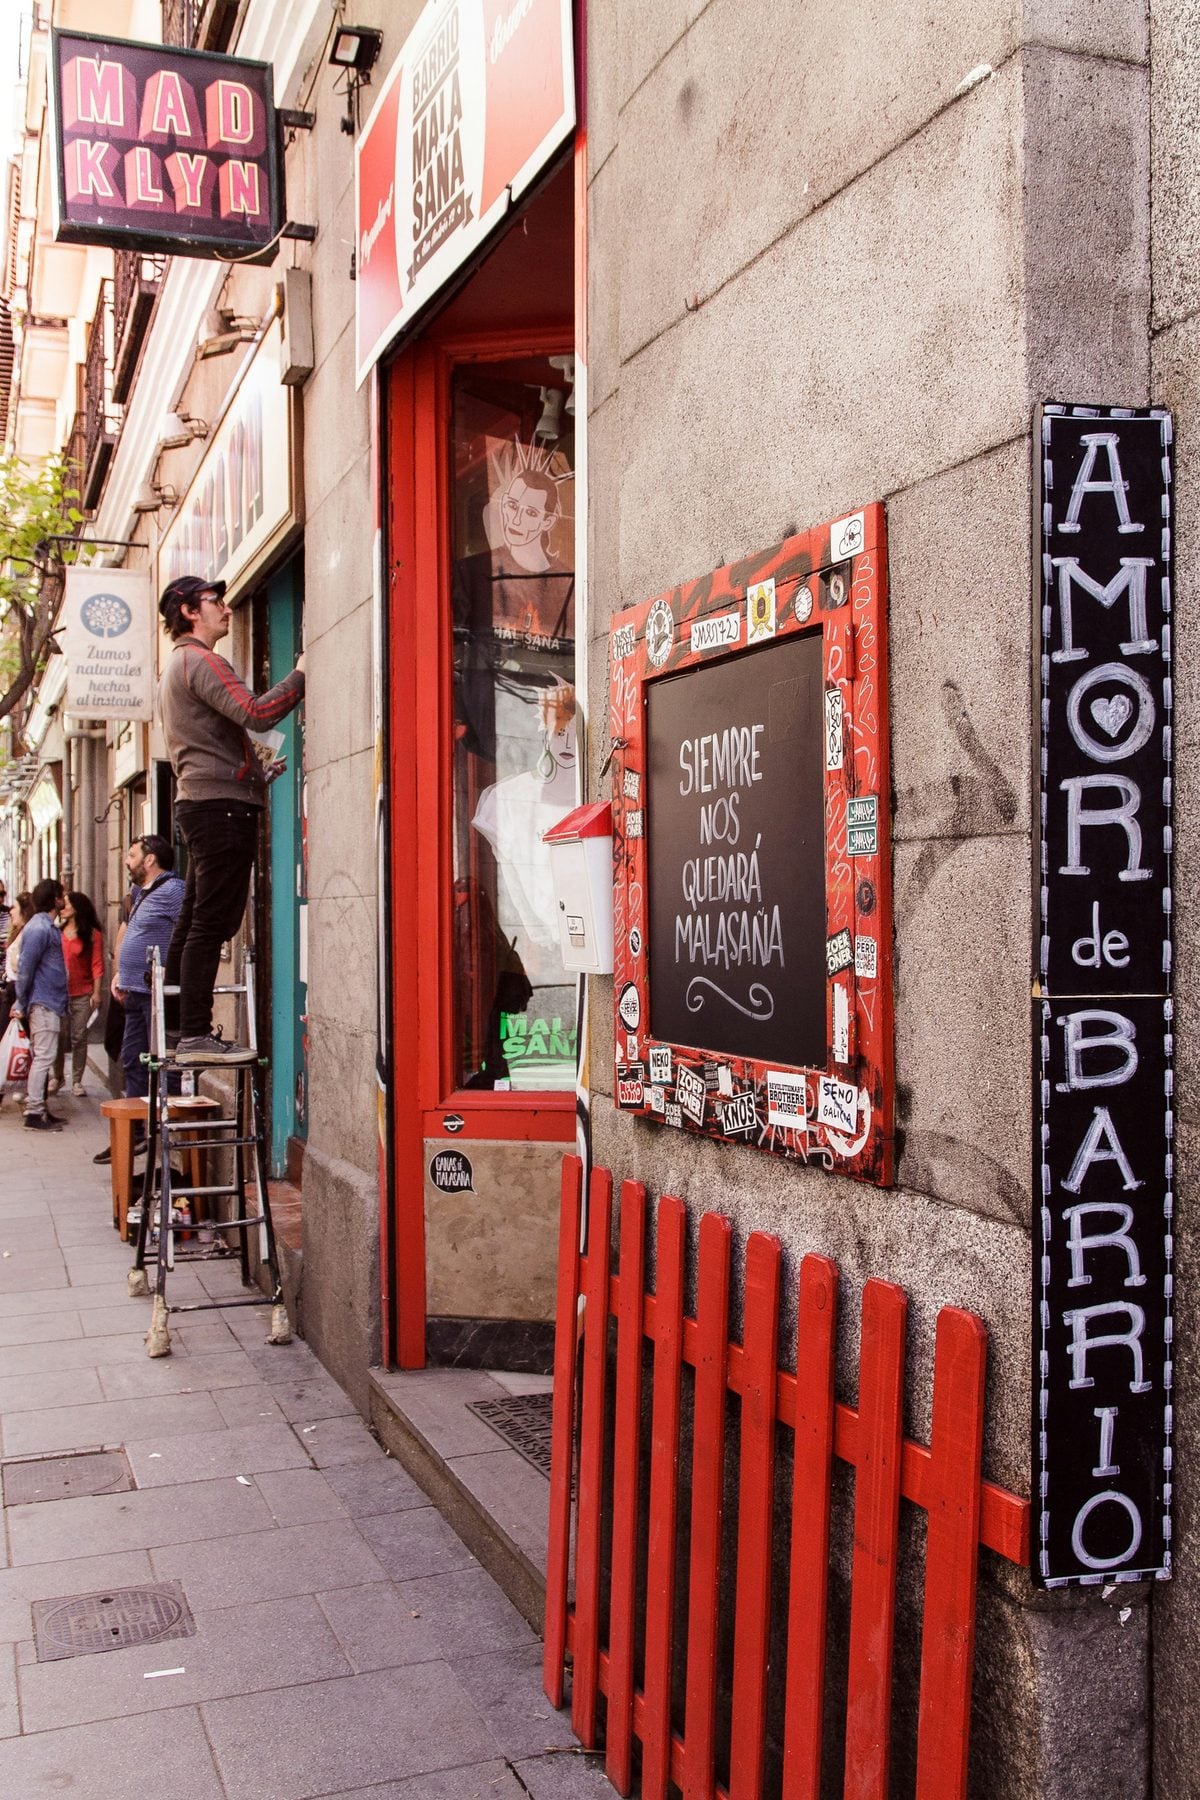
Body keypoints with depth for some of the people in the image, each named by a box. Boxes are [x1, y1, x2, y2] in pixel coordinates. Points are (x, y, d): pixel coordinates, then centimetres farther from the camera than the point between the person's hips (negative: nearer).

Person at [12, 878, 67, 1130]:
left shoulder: (48, 927, 15)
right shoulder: (39, 929, -15)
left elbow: (25, 968, 20)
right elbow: (24, 968, -16)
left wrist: (22, 1003, 19)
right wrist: (22, 1004, -13)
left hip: (50, 1003, 10)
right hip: (44, 1003, -10)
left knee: (42, 1057, 12)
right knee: (44, 1056, -10)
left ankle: (38, 1108, 18)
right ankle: (34, 1113, -9)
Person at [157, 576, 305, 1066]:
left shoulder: (176, 667, 26)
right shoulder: (200, 661, -8)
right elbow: (255, 714, -22)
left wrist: (255, 771, 28)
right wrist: (301, 675, -11)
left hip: (198, 802, 11)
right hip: (222, 804, -11)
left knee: (193, 923, 11)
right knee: (211, 924, -11)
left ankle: (176, 1030, 14)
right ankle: (196, 1036, -12)